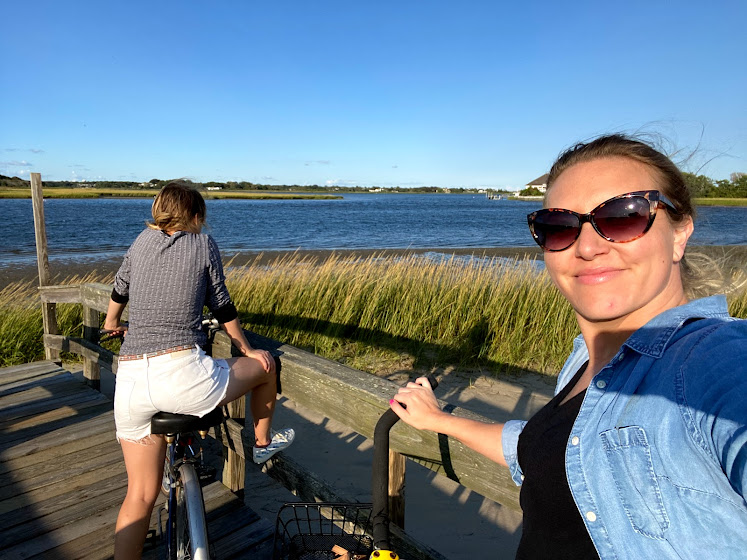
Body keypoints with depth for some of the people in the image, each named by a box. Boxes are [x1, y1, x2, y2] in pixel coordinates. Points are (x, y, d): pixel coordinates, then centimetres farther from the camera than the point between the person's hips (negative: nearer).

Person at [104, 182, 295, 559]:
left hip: (129, 382, 5)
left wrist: (112, 323, 54)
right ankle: (263, 443, 44)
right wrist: (247, 350, 26)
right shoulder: (203, 244, 6)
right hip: (183, 376, -4)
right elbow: (222, 307, 11)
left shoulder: (142, 241, 17)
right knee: (265, 365, 24)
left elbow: (119, 290, 33)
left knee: (141, 494, 18)